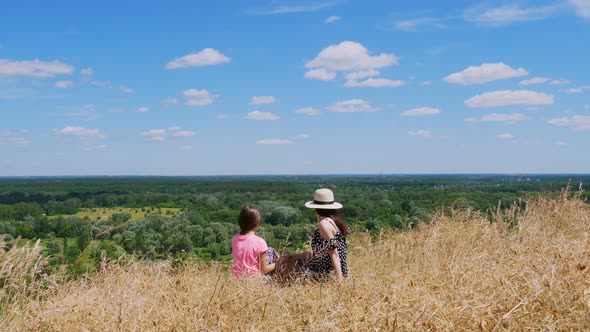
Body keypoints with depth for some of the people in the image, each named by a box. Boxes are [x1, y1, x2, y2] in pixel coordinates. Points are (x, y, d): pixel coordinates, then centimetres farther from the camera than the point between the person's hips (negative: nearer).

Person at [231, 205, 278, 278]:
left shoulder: (234, 239, -7)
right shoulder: (260, 242, -21)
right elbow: (264, 269, -13)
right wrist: (276, 264, 3)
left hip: (237, 276, 5)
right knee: (270, 251, 16)